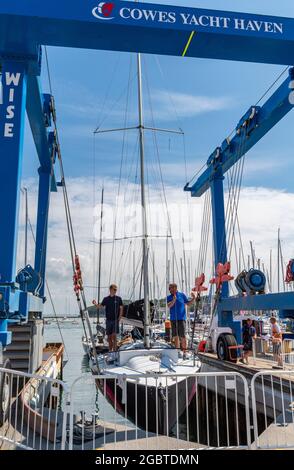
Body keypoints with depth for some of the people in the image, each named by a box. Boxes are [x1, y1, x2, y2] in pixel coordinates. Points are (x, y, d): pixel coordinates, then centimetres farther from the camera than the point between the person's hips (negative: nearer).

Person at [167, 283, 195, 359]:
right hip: (173, 319, 3)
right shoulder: (169, 297, 8)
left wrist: (193, 299, -5)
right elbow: (169, 306, -8)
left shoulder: (182, 295, 3)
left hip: (181, 318, -3)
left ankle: (184, 352, -3)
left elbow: (188, 303, 11)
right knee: (175, 336, 8)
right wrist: (173, 300, -21)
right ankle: (177, 351, 19)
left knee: (182, 336, -9)